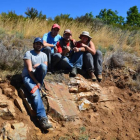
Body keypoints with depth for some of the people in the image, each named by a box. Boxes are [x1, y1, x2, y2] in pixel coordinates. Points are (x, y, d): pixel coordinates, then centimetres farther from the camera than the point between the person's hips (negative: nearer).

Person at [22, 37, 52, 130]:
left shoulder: (44, 55, 16)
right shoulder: (28, 53, -1)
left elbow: (45, 68, 7)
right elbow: (29, 69, -12)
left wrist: (38, 65, -14)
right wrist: (36, 82, -20)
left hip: (38, 76, 4)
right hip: (28, 76, -4)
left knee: (43, 66, -32)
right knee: (35, 93, -33)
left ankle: (38, 86, -18)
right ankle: (43, 118, -43)